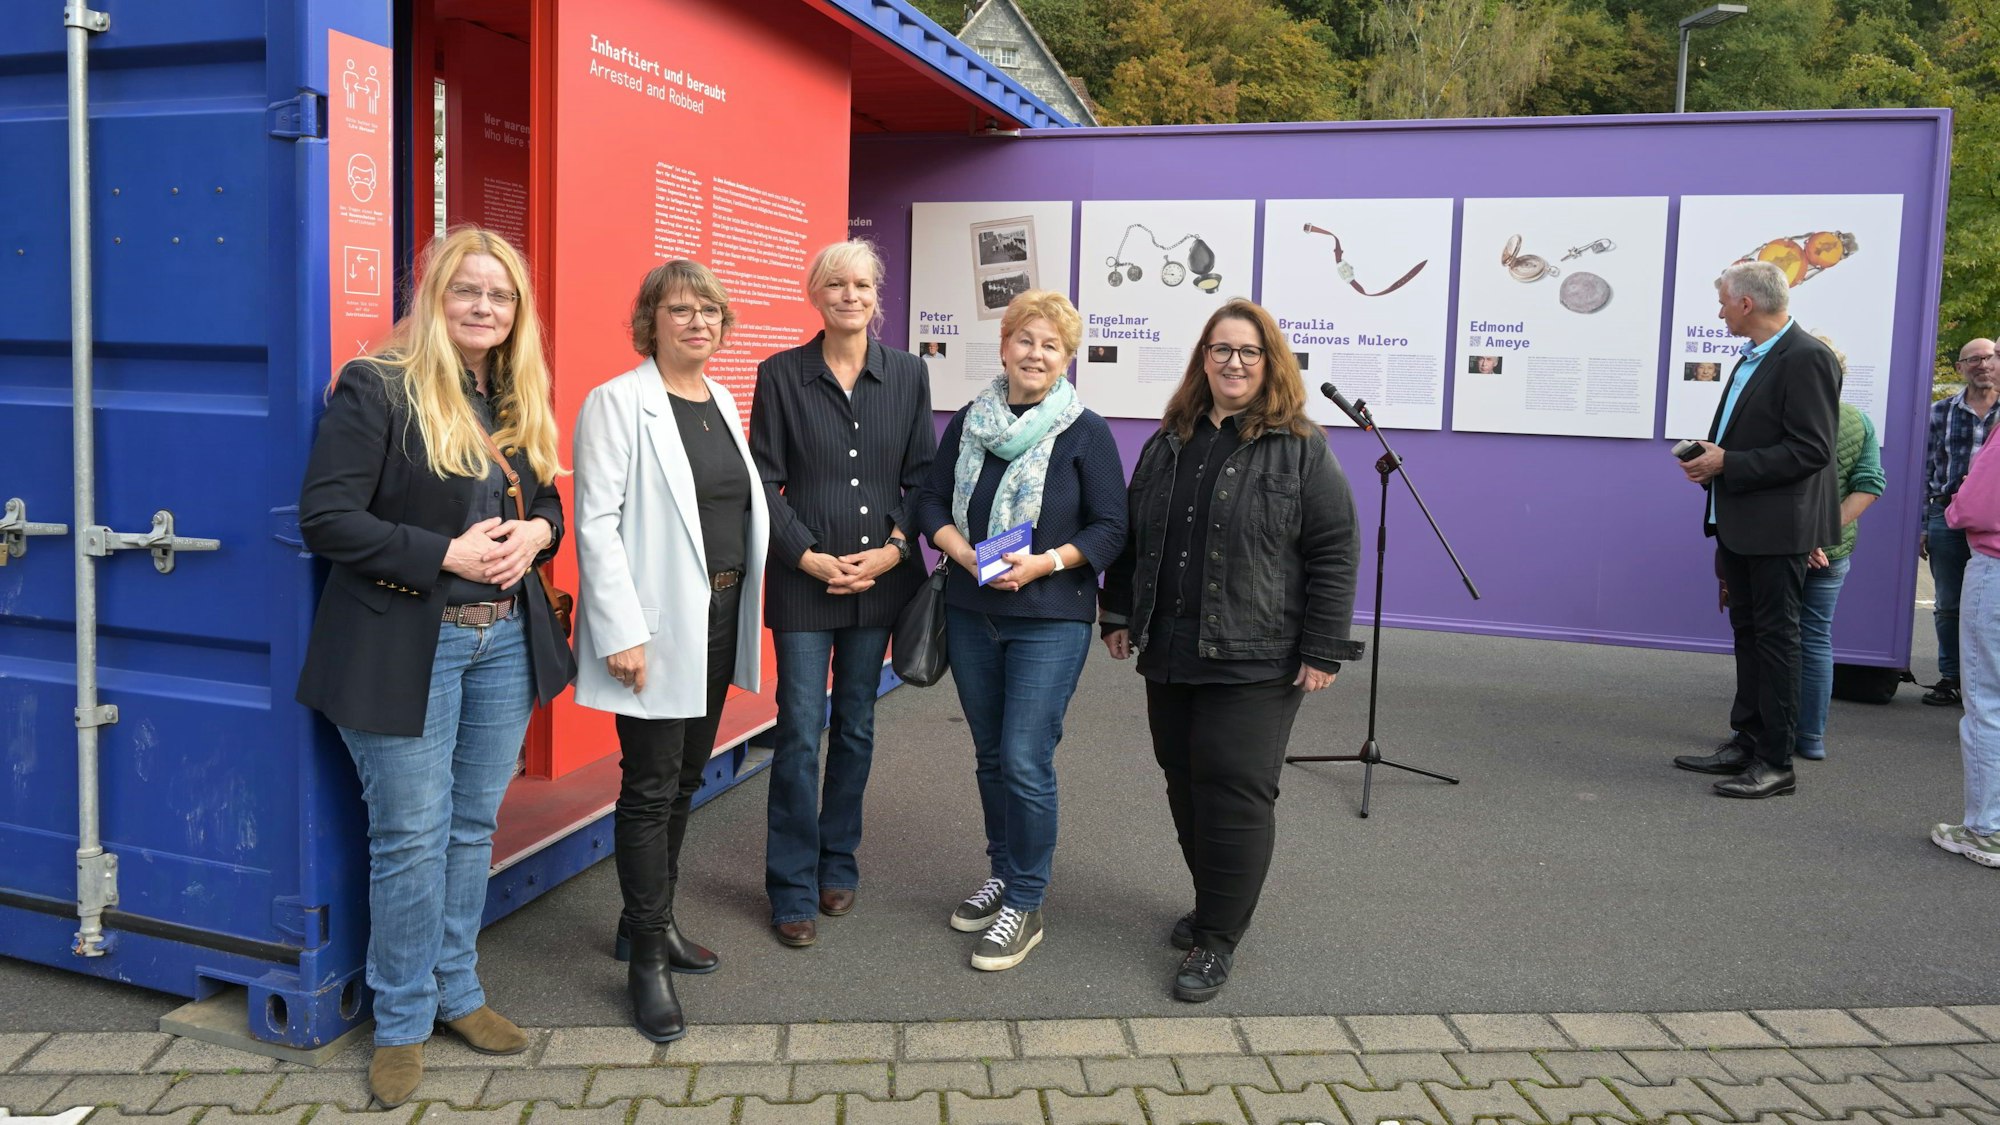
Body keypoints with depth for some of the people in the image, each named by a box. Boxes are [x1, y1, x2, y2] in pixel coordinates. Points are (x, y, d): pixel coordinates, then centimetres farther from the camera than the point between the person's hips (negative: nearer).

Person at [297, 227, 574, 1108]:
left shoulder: (520, 399, 10)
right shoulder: (376, 388, -10)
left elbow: (548, 502, 19)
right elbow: (325, 518, -15)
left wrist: (535, 532, -5)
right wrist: (446, 554, -21)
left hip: (505, 640, 6)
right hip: (405, 646, -6)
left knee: (473, 825, 15)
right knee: (412, 837, 2)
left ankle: (456, 991, 32)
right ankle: (403, 1022, 21)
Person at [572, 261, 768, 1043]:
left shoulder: (722, 401, 12)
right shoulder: (618, 402, -10)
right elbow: (596, 522, -14)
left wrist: (742, 609, 9)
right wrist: (622, 632, -19)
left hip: (719, 620, 7)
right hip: (658, 625, -7)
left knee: (686, 778, 16)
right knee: (651, 787, 0)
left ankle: (650, 919, 33)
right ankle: (648, 960, 12)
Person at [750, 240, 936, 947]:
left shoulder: (907, 375, 5)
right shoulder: (781, 375, -1)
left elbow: (921, 476, 6)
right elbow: (764, 481, -3)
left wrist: (893, 549, -7)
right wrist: (811, 557, -11)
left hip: (879, 578, 3)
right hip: (802, 580, -2)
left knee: (855, 728, 12)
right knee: (799, 733, -2)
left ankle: (838, 865, 28)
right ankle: (792, 889, 11)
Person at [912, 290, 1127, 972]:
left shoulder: (1086, 433, -5)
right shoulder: (968, 423, 6)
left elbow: (1110, 528, -5)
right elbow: (932, 504, 7)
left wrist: (1045, 562, -19)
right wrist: (967, 554, -12)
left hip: (1050, 618, -4)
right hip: (971, 614, 5)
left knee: (1026, 761, -7)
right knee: (991, 755, 15)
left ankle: (1025, 905, 8)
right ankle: (1002, 874, 33)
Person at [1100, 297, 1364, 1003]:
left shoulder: (1301, 450, -4)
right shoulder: (1168, 443, 13)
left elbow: (1334, 554, -7)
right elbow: (1133, 536, 19)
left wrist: (1322, 651, -11)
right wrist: (1120, 615, 14)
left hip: (1254, 660, -6)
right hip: (1169, 653, 6)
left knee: (1235, 792, -5)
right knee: (1184, 781, 13)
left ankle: (1217, 939, 7)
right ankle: (1214, 903, 31)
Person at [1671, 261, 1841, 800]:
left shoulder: (1807, 358, -16)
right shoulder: (1753, 358, 14)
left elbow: (1810, 450, -21)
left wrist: (1729, 463, -19)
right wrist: (1709, 455, 2)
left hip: (1778, 527, -9)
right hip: (1740, 525, 10)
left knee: (1775, 637, -2)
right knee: (1748, 634, 15)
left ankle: (1775, 762, 6)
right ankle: (1746, 744, 26)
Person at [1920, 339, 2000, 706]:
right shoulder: (1940, 412, 8)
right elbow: (1927, 470, 7)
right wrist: (1922, 524, 4)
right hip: (1947, 515, 1)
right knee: (1948, 604, 7)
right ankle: (1950, 677, 17)